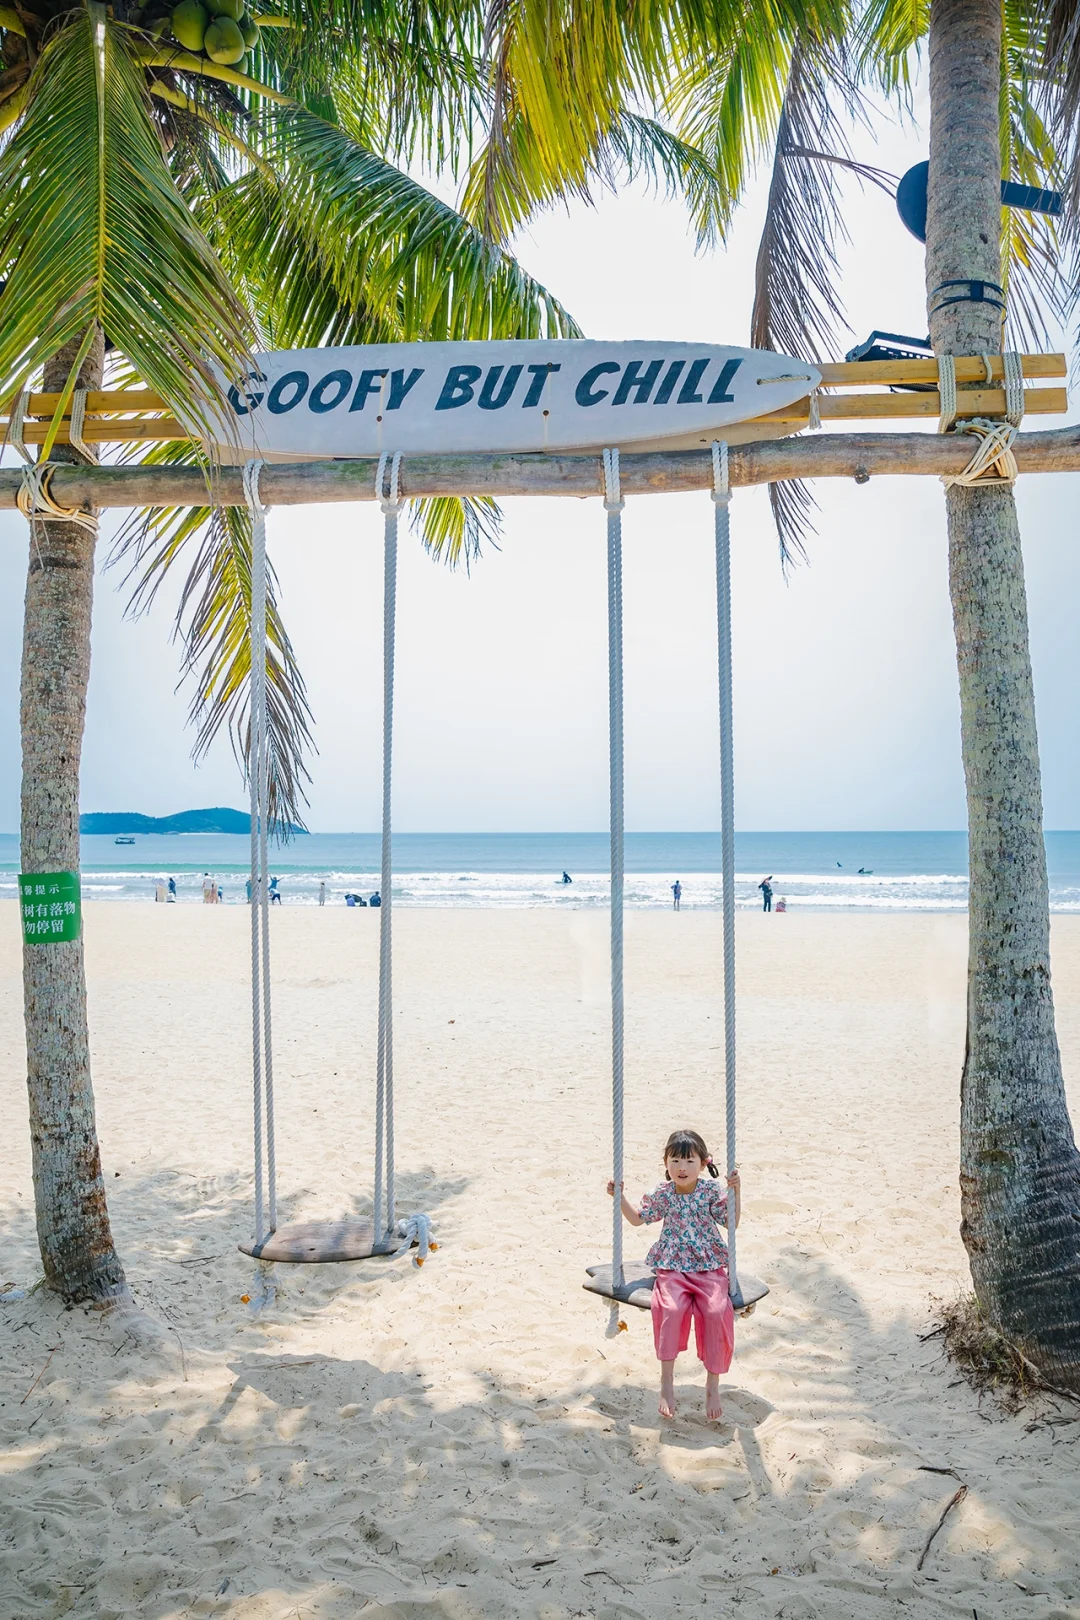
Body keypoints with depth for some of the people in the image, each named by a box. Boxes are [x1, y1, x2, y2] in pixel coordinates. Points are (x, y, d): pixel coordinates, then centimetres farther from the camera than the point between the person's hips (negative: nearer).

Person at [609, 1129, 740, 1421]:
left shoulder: (711, 1192, 1)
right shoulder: (663, 1194, 5)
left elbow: (732, 1222, 1)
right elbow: (637, 1218, 18)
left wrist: (736, 1193, -10)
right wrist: (620, 1197, 7)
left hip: (709, 1268, 0)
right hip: (672, 1268, 0)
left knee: (716, 1312, -26)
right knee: (671, 1309, -29)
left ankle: (713, 1384, -9)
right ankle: (667, 1381, -16)